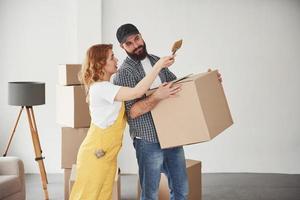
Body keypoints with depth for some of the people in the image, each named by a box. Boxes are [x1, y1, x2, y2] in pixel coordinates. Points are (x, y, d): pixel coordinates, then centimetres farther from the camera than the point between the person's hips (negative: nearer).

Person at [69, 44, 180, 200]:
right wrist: (159, 65, -22)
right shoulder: (100, 88, -19)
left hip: (107, 155, 9)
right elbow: (137, 92, -30)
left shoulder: (107, 88, 13)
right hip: (94, 155, -9)